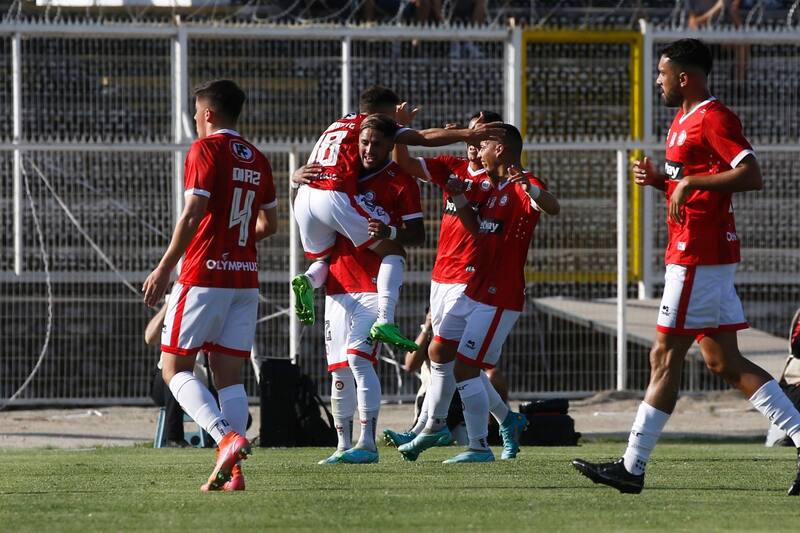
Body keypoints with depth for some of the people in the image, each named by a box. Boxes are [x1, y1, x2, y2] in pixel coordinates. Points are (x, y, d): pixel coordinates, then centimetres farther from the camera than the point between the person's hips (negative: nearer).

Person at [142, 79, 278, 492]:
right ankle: (232, 472, -3)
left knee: (174, 367, -1)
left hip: (204, 275, -7)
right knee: (229, 373, 6)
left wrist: (164, 268, -12)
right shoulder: (257, 159, 13)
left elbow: (193, 213, -16)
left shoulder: (205, 149, -8)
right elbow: (270, 224, 19)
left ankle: (225, 436, -22)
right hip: (245, 278, 7)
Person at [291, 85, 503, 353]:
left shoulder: (336, 126, 31)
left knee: (324, 258, 28)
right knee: (393, 252, 5)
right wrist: (466, 134, -4)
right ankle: (384, 321, -14)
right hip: (336, 197, -6)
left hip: (303, 197, 6)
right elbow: (423, 138, 0)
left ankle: (308, 281, -8)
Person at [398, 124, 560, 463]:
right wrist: (460, 201, 11)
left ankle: (480, 447, -2)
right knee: (439, 354, 19)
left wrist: (530, 188, -56)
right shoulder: (494, 188, 16)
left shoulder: (523, 187, -15)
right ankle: (434, 425, 36)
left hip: (499, 300, -10)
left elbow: (552, 208, -35)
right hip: (475, 291, 10)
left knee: (466, 369, -10)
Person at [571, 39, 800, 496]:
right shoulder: (685, 120, 19)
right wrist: (659, 180, 10)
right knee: (724, 362, 8)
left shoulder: (713, 119, -13)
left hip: (697, 257, -11)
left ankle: (633, 467, -3)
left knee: (666, 357, -6)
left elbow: (751, 176, -22)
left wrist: (690, 182, -23)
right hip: (711, 255, 11)